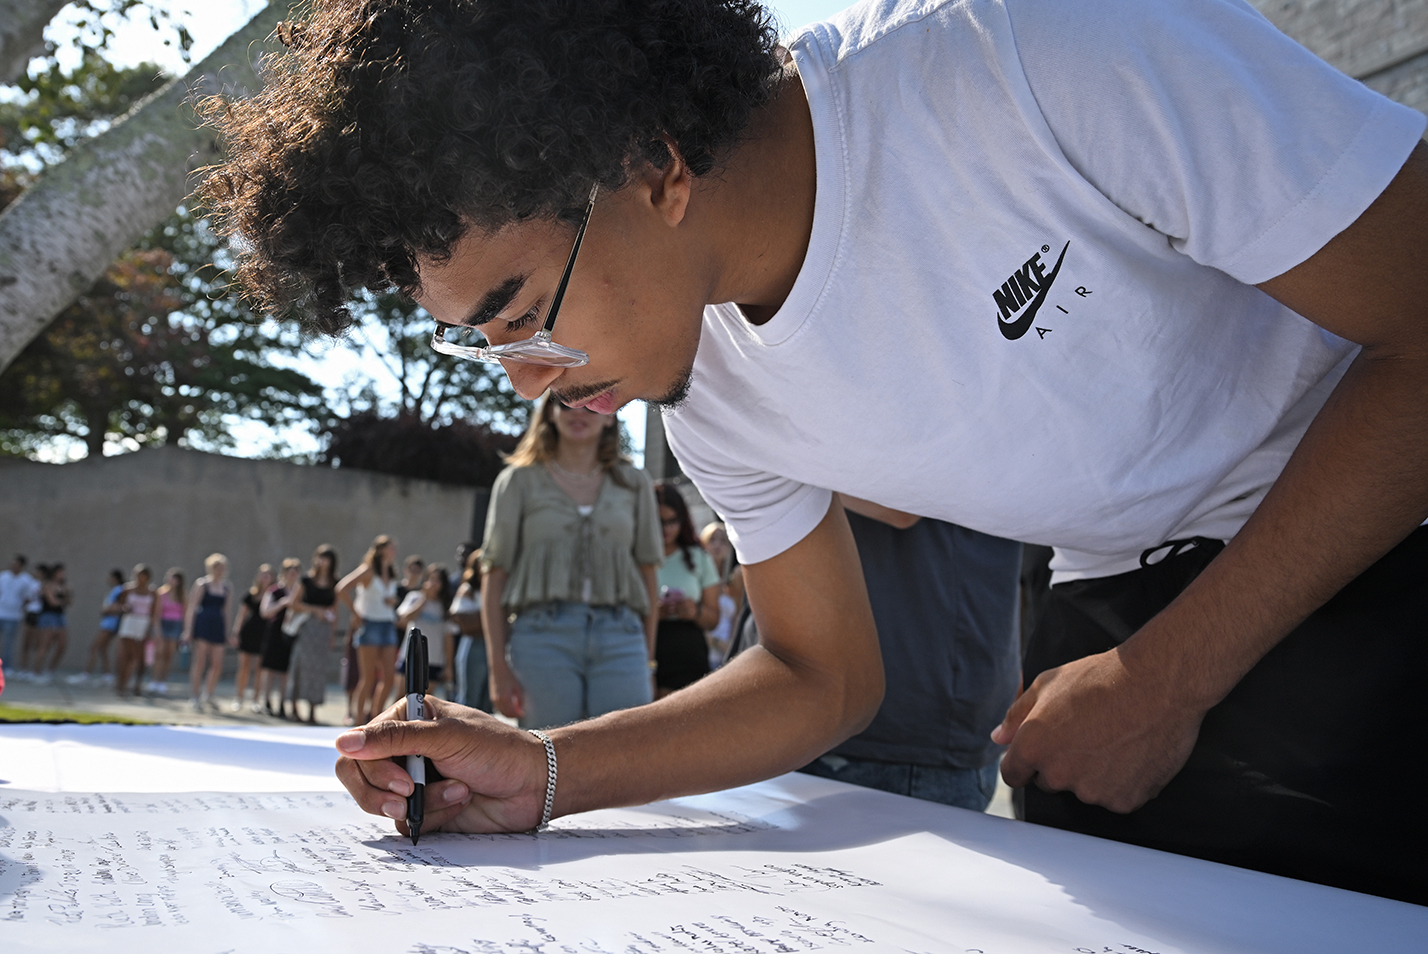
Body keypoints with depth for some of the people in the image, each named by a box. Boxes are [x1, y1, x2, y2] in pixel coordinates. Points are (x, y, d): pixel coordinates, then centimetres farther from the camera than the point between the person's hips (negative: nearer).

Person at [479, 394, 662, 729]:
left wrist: (649, 661, 9)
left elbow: (647, 574, 14)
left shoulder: (633, 483, 15)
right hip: (543, 635, -1)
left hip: (620, 639, 1)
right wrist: (499, 668, -3)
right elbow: (494, 576, 5)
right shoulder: (520, 480, 10)